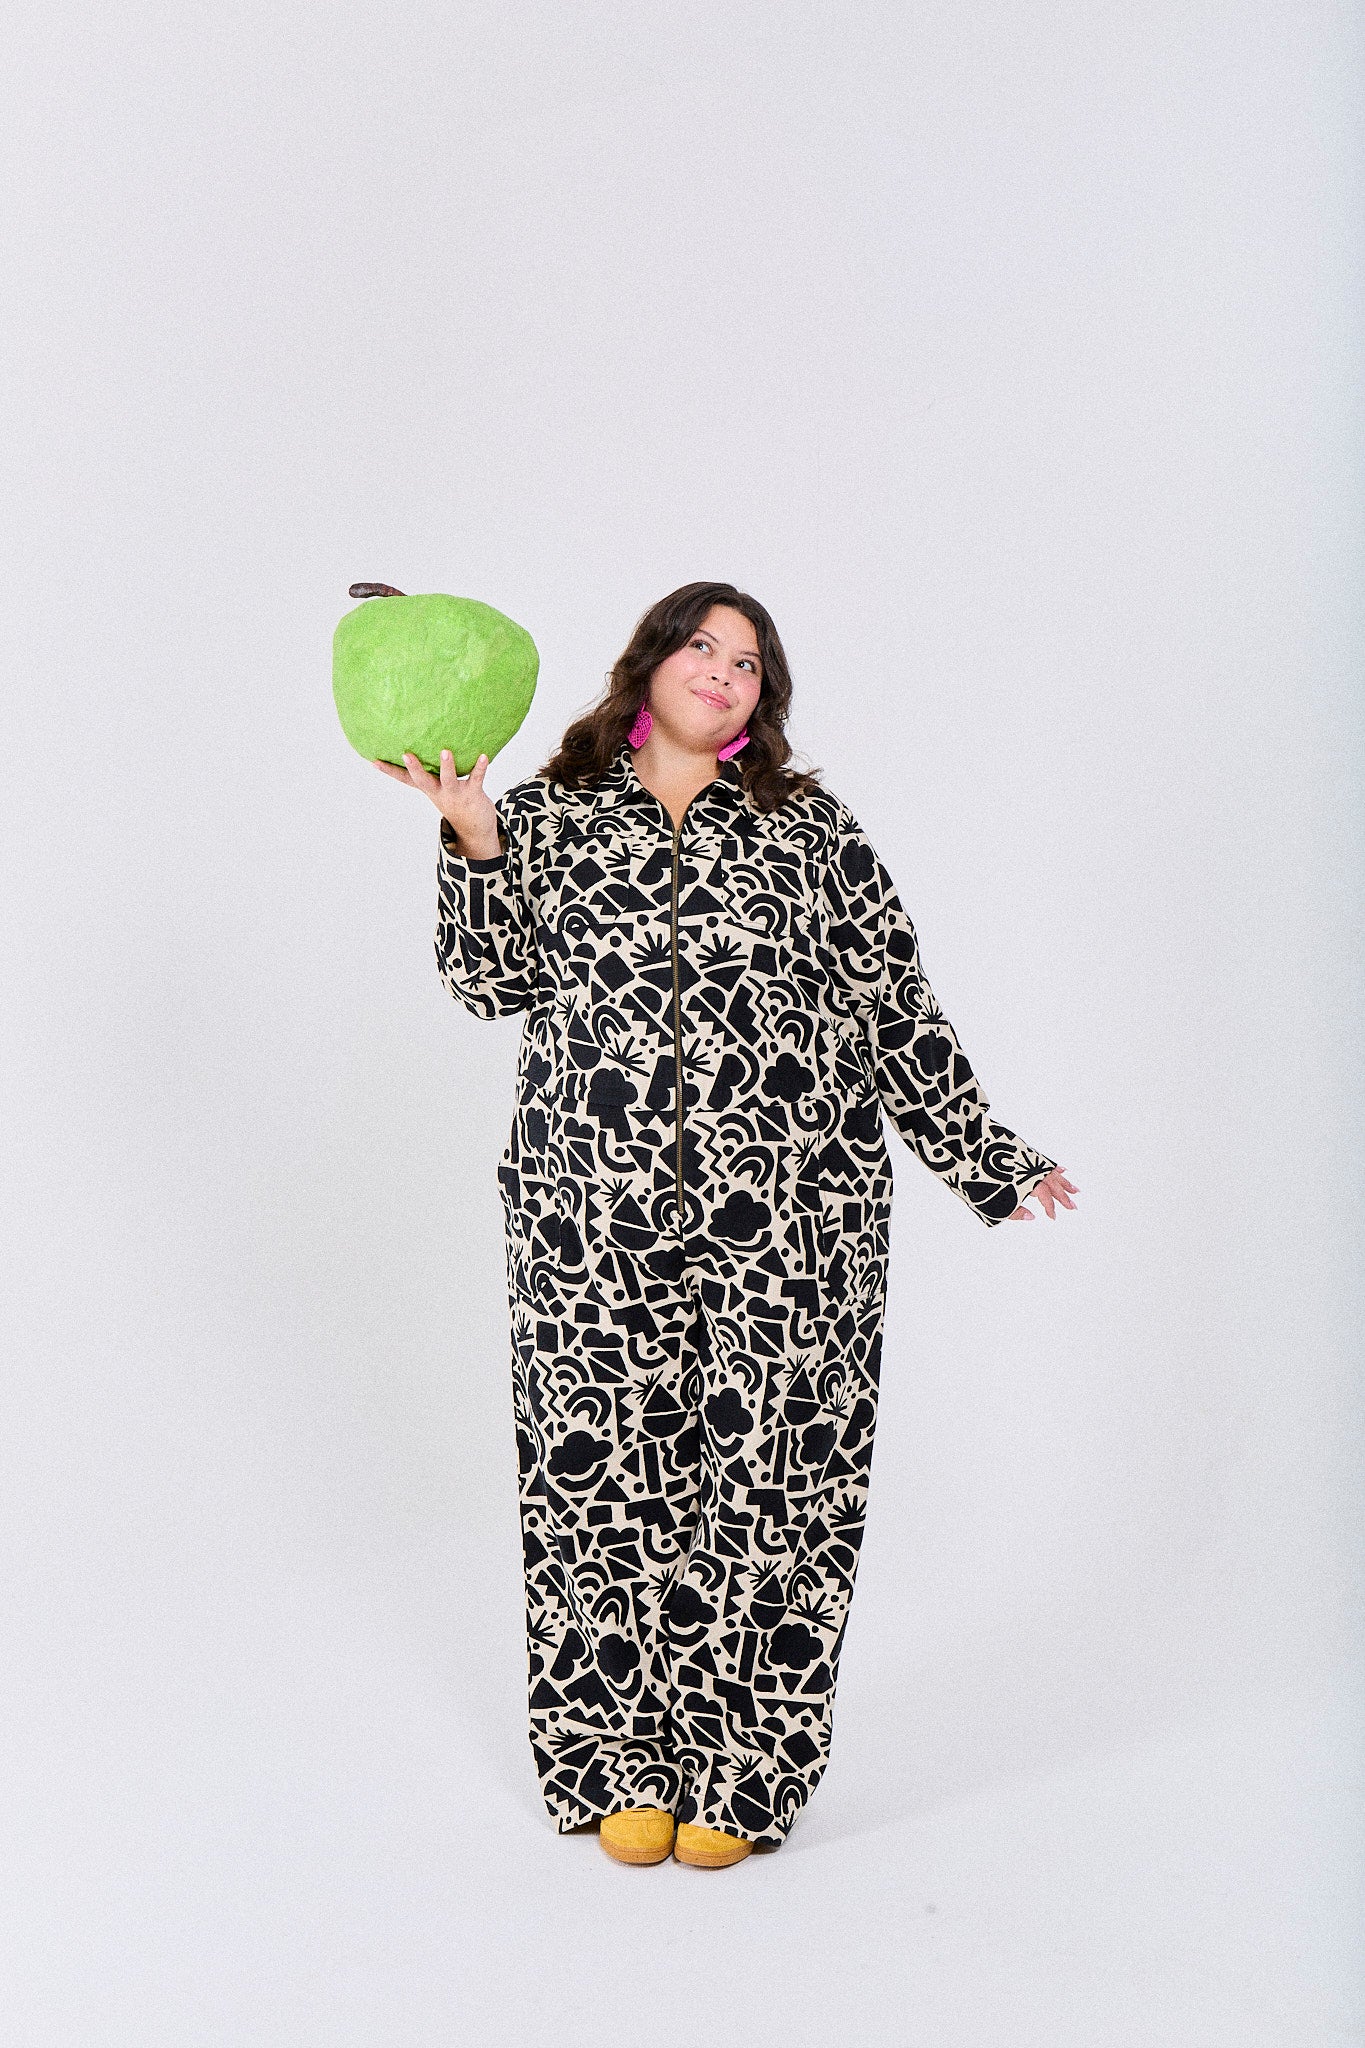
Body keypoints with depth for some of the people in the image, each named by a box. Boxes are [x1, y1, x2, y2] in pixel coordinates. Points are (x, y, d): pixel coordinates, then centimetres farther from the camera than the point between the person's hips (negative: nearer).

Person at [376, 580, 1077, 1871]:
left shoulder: (814, 832, 11)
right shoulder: (550, 819, 12)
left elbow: (898, 1012, 12)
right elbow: (490, 980, 3)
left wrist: (986, 1163, 11)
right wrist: (471, 836, -10)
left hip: (788, 1220, 0)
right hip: (596, 1220, 0)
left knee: (767, 1477, 1)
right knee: (606, 1475, 3)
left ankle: (736, 1775, 15)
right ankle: (620, 1767, 19)